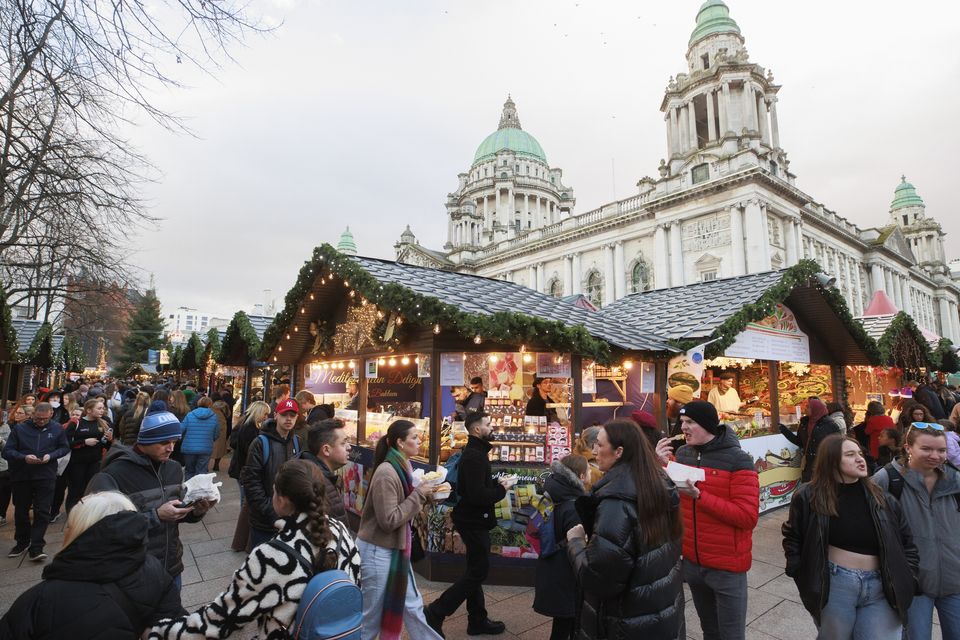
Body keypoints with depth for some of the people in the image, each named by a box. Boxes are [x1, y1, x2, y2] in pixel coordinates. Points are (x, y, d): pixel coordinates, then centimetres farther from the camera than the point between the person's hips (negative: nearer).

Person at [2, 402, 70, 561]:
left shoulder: (57, 429, 1)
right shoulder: (20, 428, -2)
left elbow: (64, 448, 7)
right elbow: (7, 451, -3)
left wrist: (51, 455, -13)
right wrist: (24, 457, -21)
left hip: (46, 476, -1)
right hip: (20, 476, 1)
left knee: (42, 512, -5)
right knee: (21, 511, 15)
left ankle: (36, 548, 0)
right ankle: (22, 543, 34)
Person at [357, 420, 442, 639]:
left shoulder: (403, 468, 3)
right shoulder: (386, 473, -24)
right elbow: (388, 521, -25)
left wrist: (426, 494, -5)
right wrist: (419, 494, -21)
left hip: (396, 549, 8)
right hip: (377, 551, -8)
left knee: (413, 606, 18)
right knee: (372, 617, 10)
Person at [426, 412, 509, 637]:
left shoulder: (474, 452, 10)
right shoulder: (475, 456, -23)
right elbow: (478, 496, -29)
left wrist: (496, 483, -2)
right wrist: (501, 489, -15)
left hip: (473, 519, 10)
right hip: (474, 521, -10)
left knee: (475, 570, 17)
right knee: (478, 571, 0)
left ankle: (477, 620, 30)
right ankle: (435, 613, 6)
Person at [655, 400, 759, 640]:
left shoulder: (737, 460, -16)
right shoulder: (682, 454, 1)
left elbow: (748, 516, -22)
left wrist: (699, 495, -28)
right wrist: (663, 467, -11)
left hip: (727, 566, -5)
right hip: (691, 561, 5)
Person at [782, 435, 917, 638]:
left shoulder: (882, 498, -1)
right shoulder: (809, 497, -9)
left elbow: (906, 542, 8)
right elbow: (793, 536, 1)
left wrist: (907, 581, 2)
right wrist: (801, 574, -4)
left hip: (881, 586, 2)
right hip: (833, 583, -2)